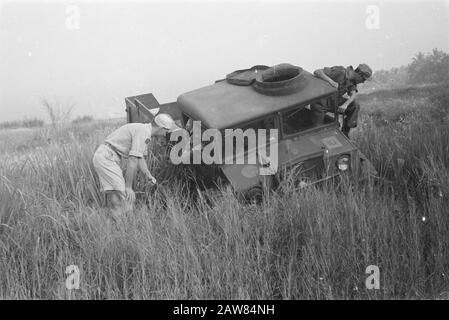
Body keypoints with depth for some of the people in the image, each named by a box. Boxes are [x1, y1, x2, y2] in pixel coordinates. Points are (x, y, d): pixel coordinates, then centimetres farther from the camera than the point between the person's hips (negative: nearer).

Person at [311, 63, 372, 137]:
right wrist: (331, 81, -43)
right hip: (320, 102, -6)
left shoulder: (353, 81, 0)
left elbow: (353, 94, -17)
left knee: (355, 105, -12)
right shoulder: (339, 71, -22)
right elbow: (317, 72, -29)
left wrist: (345, 105, -37)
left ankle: (345, 133, -6)